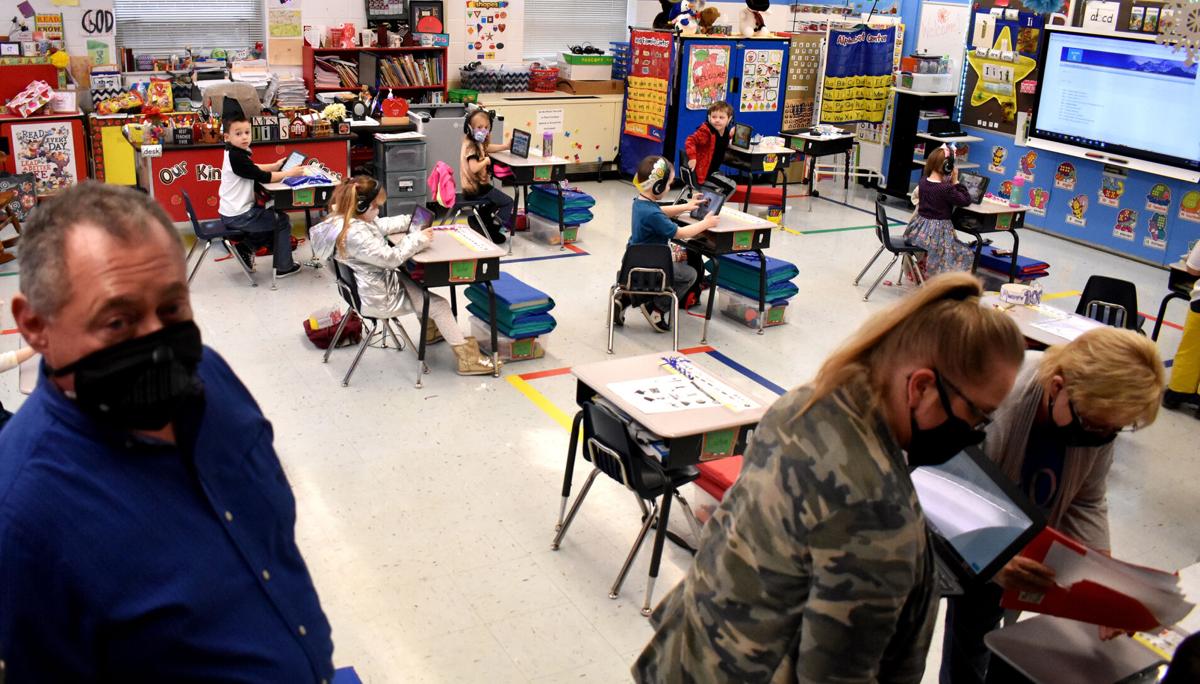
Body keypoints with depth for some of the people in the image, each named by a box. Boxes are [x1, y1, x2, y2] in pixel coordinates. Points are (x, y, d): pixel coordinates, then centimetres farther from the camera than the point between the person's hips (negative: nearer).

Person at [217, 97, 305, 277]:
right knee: (282, 220, 2)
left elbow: (252, 168, 20)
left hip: (232, 213, 10)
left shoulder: (234, 154, 6)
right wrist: (288, 173, -13)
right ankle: (283, 267, 9)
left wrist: (274, 166, 11)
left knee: (271, 214, 29)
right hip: (238, 217, -10)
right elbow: (262, 177, -22)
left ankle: (245, 248, 21)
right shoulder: (237, 158, -23)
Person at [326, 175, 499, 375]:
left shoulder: (349, 218, -2)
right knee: (439, 304, -2)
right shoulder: (356, 236, -33)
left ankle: (429, 329, 45)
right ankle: (465, 358, 7)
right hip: (377, 299, -10)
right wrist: (418, 239, -17)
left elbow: (381, 225, 15)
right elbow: (391, 258, -28)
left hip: (376, 284, 10)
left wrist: (410, 221, 6)